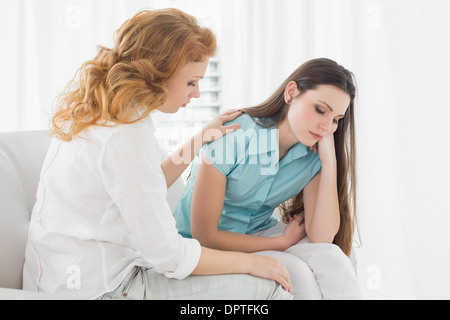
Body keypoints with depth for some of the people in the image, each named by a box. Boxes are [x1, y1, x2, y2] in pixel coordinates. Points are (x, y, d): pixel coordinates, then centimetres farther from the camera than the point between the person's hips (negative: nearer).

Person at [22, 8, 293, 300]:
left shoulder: (96, 112, 5)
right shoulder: (127, 135, -24)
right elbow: (168, 254, -20)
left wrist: (198, 142, 14)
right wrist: (250, 262, -8)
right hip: (98, 290, -10)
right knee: (267, 286, -11)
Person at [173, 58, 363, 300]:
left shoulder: (313, 154, -8)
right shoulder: (232, 136, -24)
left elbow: (321, 237, -18)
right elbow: (204, 235, -21)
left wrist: (330, 159, -21)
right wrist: (282, 242, -14)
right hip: (205, 247, -4)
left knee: (331, 257, -24)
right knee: (295, 272, -29)